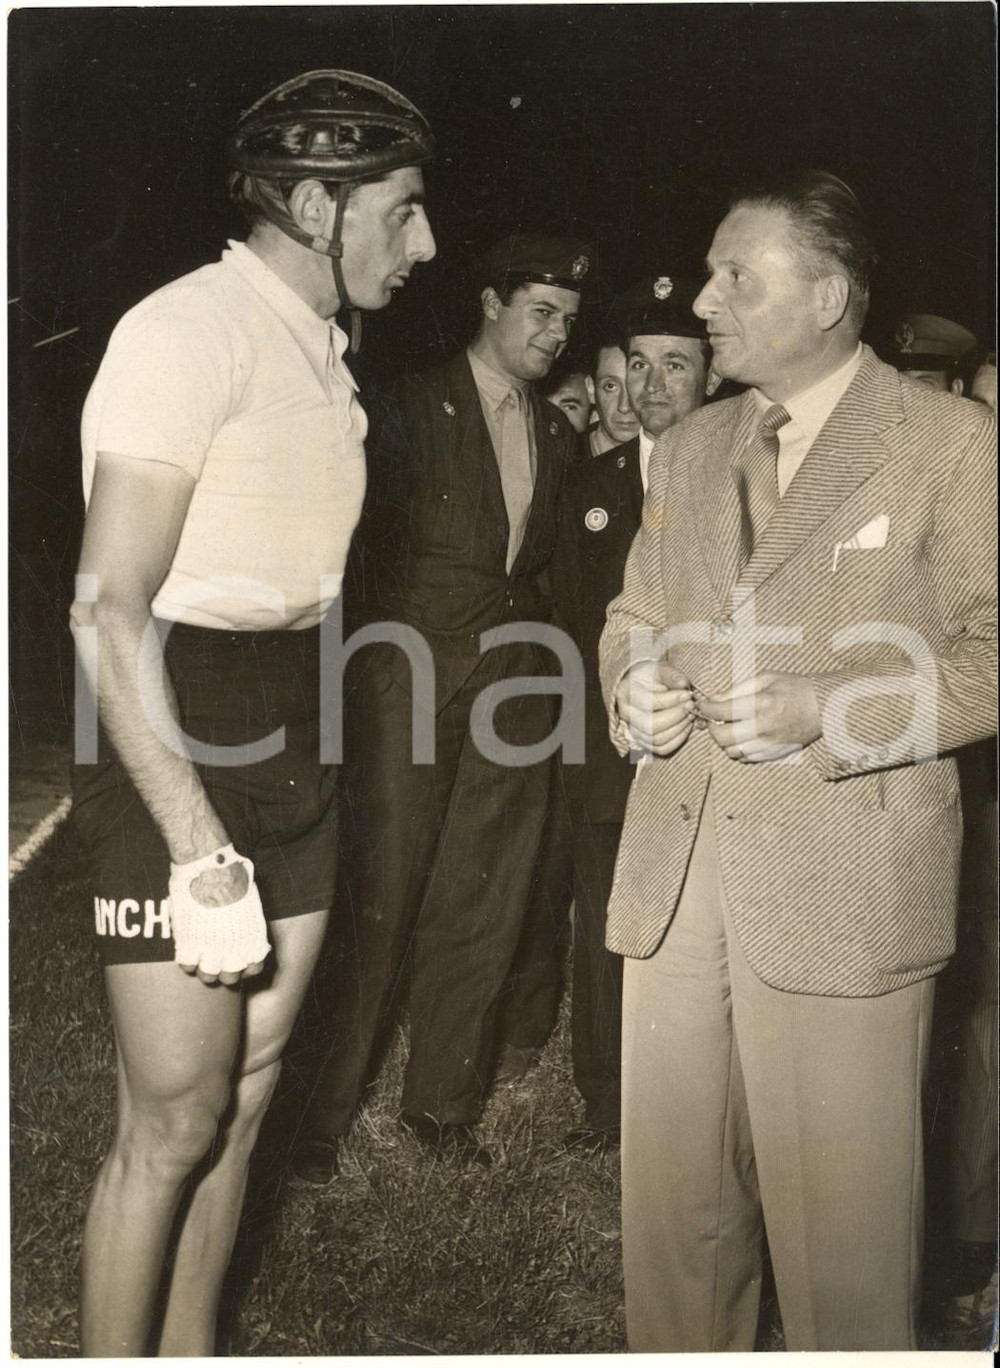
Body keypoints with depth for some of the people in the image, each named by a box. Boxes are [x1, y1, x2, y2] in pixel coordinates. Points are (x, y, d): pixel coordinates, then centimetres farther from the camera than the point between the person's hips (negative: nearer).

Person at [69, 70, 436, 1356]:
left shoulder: (319, 350, 14)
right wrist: (202, 851, -21)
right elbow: (110, 609, -19)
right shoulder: (188, 329, -13)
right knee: (173, 1120, -2)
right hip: (170, 752, -8)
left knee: (244, 1096, 13)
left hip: (290, 750, 8)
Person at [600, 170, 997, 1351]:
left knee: (839, 1213, 3)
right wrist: (633, 690, 0)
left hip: (844, 886, -5)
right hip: (676, 871, 5)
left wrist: (823, 713, -16)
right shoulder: (690, 449, 16)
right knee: (668, 1191, 12)